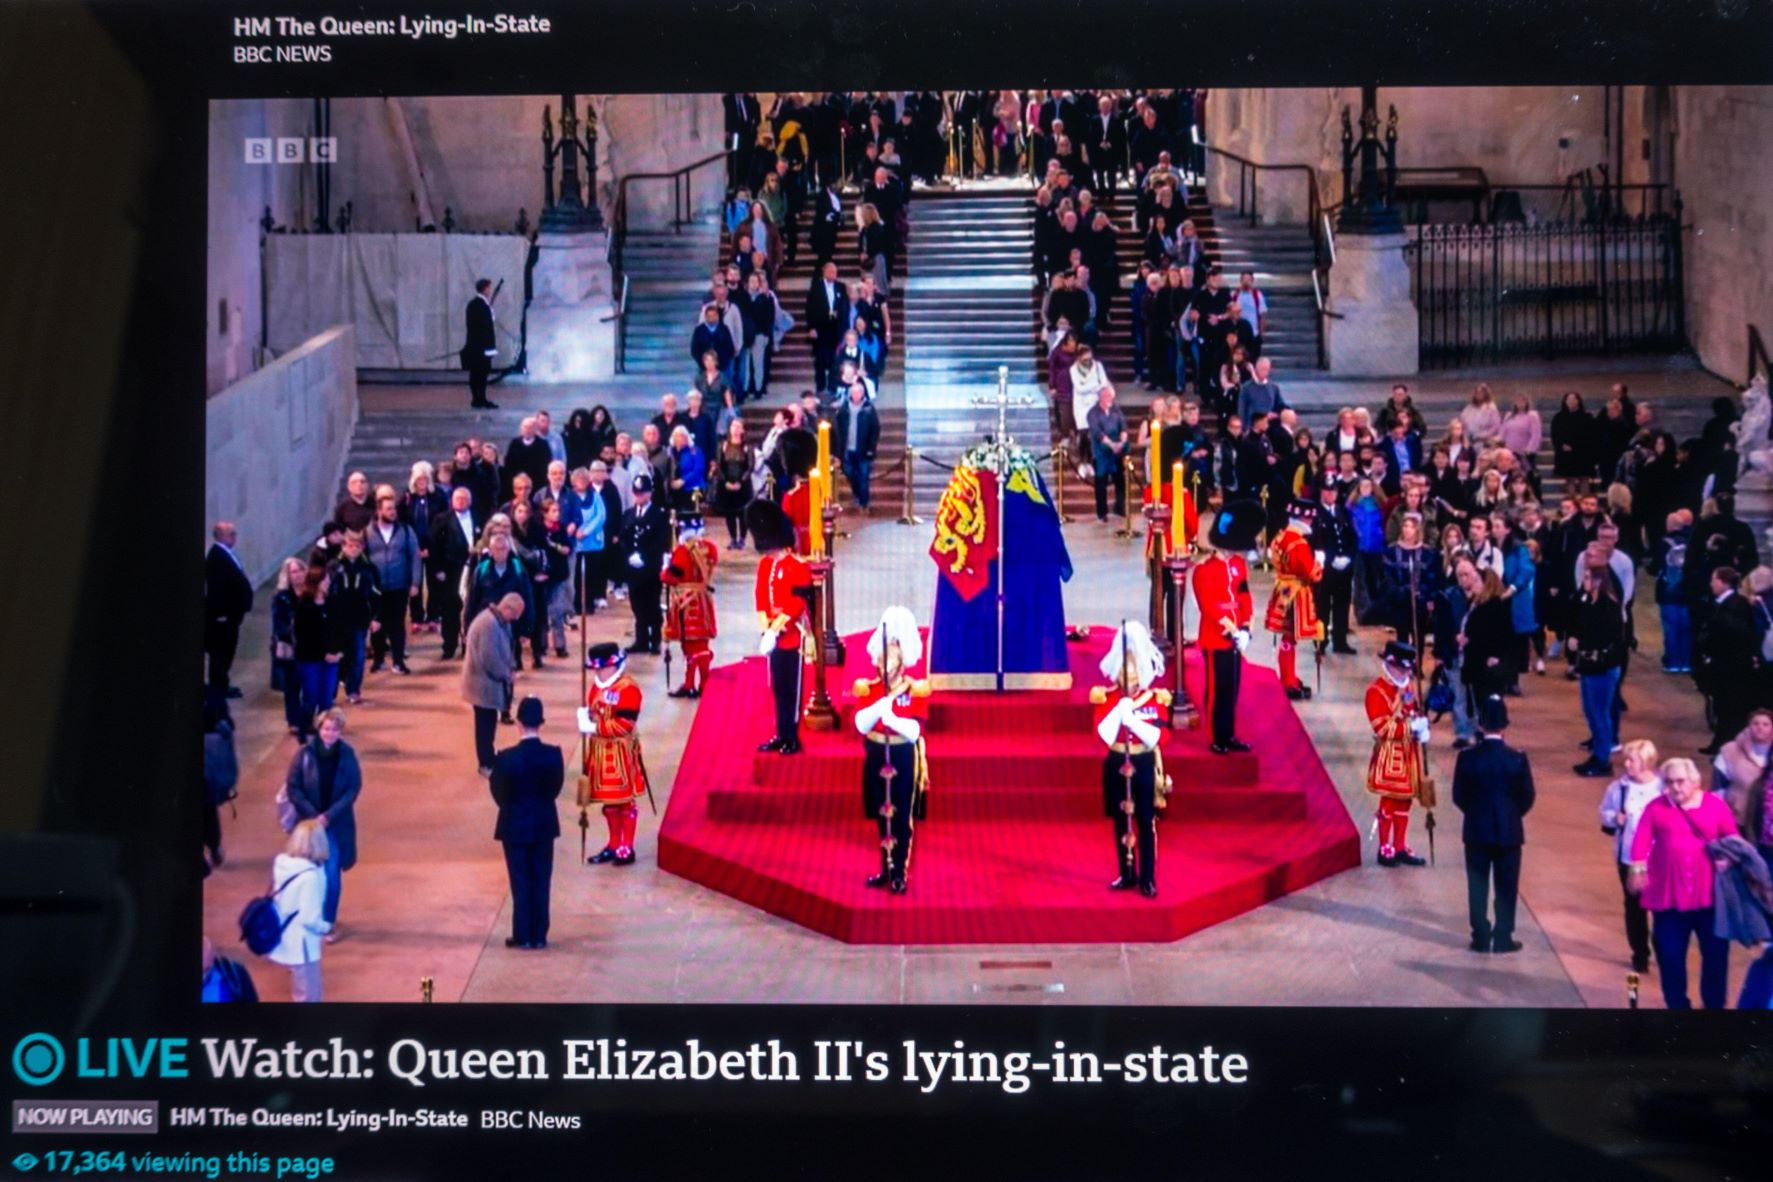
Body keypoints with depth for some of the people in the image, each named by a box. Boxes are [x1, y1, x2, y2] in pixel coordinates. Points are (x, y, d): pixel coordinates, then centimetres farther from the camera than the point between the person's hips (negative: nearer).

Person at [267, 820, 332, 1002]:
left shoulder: (281, 863, -4)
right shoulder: (310, 875, -27)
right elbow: (309, 918, -26)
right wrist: (326, 927, -7)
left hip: (285, 940, 8)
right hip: (300, 945, -8)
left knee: (300, 993, 25)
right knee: (308, 996, 8)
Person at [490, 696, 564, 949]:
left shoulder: (506, 758, -19)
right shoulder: (554, 755, -13)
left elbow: (499, 794, -8)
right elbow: (556, 788, -2)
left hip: (515, 826, -2)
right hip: (544, 825, 2)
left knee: (520, 882, 7)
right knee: (541, 882, 11)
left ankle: (523, 936, 10)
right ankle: (539, 936, 15)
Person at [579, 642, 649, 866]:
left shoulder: (628, 688, -18)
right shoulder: (596, 685, 9)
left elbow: (625, 724, -23)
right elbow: (590, 712, 18)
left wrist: (595, 728, -22)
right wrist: (584, 716, -5)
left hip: (621, 752, -8)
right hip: (600, 750, 8)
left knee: (625, 800, 1)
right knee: (608, 800, 15)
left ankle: (626, 849, 8)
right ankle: (613, 845, 26)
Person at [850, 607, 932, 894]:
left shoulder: (916, 691, -8)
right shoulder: (867, 689, -1)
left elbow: (915, 730, -19)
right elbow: (861, 724, -14)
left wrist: (892, 717, -34)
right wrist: (880, 705, -30)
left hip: (905, 759, -3)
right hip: (876, 757, 3)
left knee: (903, 818, 1)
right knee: (882, 816, 11)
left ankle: (900, 873, 8)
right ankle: (886, 869, 22)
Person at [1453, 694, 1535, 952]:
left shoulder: (1467, 757, -11)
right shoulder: (1517, 759, -12)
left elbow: (1459, 796, -4)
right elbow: (1527, 798, -6)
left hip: (1476, 831, 1)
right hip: (1509, 832, -1)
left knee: (1478, 887, 10)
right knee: (1506, 888, 9)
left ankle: (1481, 938, 12)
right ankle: (1503, 938, 11)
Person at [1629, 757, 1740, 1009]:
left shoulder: (1715, 805, 3)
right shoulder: (1656, 807, 3)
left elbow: (1733, 839, 2)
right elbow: (1642, 839, -8)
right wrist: (1637, 868, -22)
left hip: (1709, 894, 0)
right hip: (1668, 895, 0)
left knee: (1715, 952, 7)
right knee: (1670, 955, 5)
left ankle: (1714, 1005, 23)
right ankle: (1678, 1005, 19)